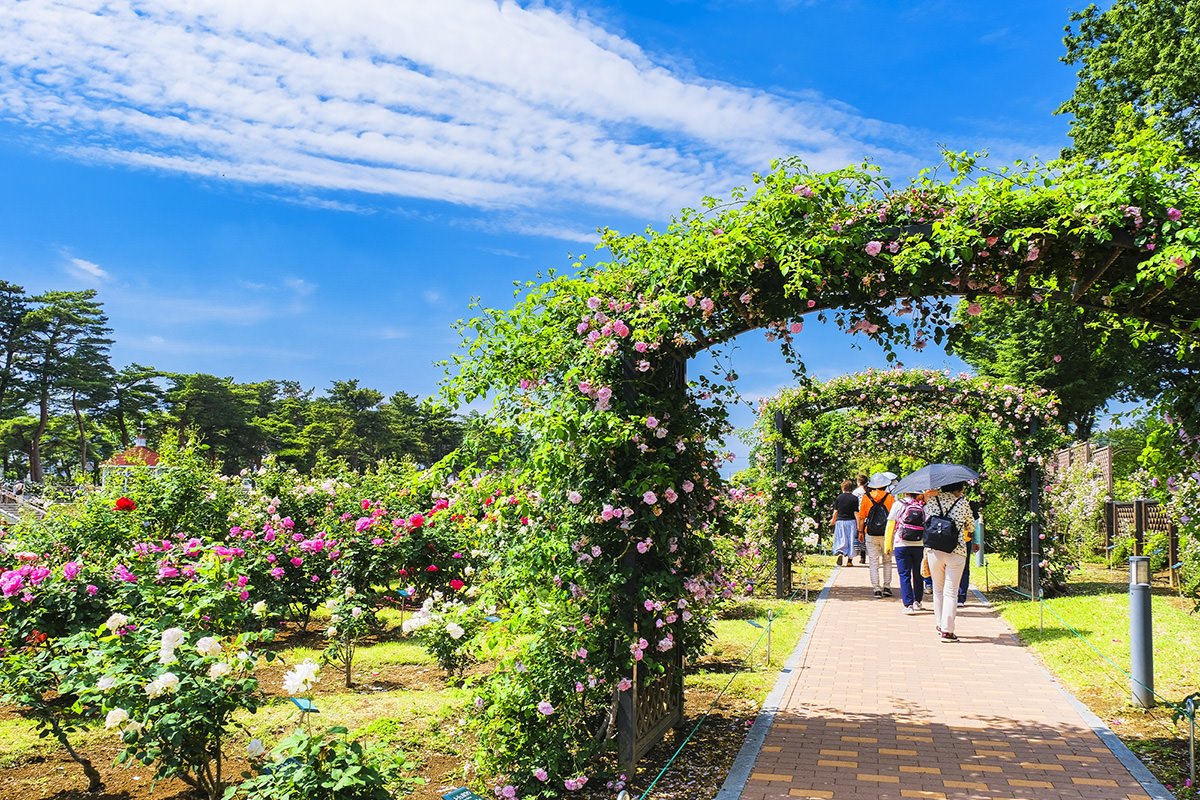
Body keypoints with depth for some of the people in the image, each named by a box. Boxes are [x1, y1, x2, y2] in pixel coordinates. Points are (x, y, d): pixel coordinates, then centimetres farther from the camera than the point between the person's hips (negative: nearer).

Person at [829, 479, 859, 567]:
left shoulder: (839, 497, 0)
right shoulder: (854, 498, -6)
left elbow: (835, 511, 4)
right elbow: (856, 512, -8)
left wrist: (833, 520, 21)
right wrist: (858, 524, -3)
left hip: (840, 521, 1)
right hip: (851, 521, -1)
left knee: (841, 540, 8)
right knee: (850, 540, 8)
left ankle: (840, 553, -19)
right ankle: (849, 560, 10)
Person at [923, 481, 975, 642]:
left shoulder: (931, 499, 4)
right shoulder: (962, 502, -1)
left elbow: (926, 524, 7)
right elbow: (971, 526, 12)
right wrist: (966, 535, 31)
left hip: (934, 551, 2)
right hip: (956, 552, -2)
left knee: (938, 590, 16)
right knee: (951, 592, 0)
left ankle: (940, 624, 25)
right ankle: (947, 630, -2)